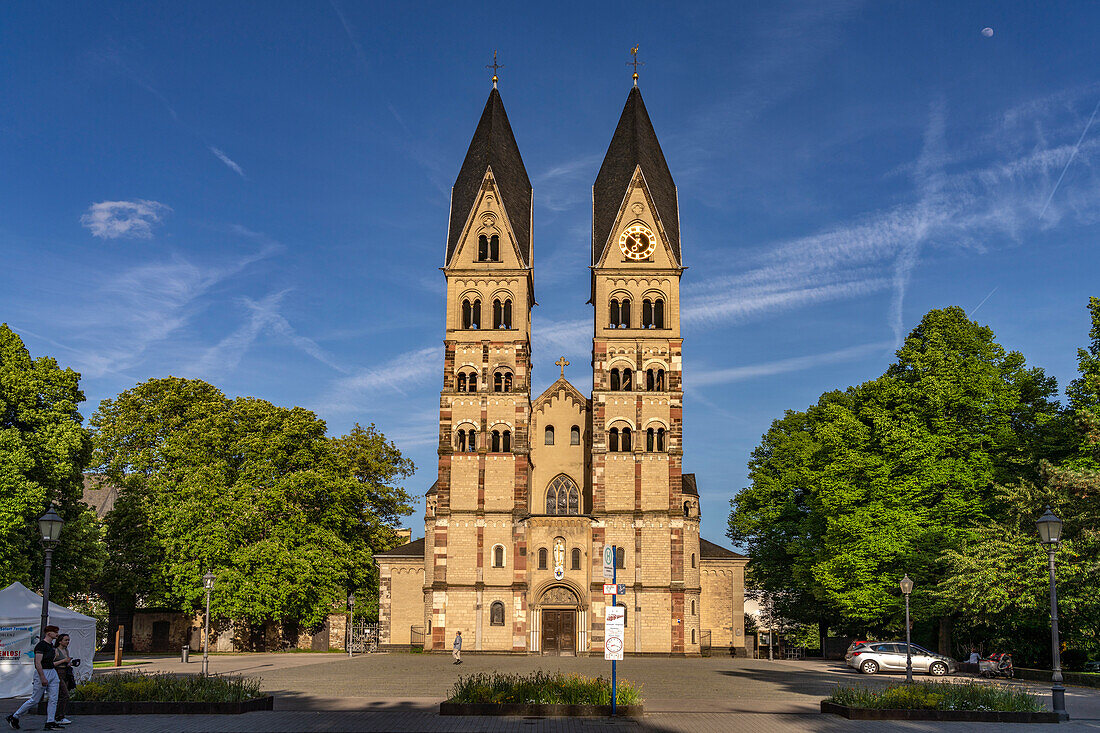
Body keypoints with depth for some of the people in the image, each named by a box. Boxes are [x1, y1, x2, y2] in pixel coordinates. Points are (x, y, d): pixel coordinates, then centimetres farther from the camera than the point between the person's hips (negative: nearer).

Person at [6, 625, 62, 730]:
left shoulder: (51, 645, 14)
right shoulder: (41, 645, -14)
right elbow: (38, 663, -21)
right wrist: (42, 678, -26)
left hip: (52, 672, 9)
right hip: (42, 673, -9)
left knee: (53, 699, 1)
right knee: (34, 700, -1)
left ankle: (50, 722, 2)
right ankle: (14, 717, 14)